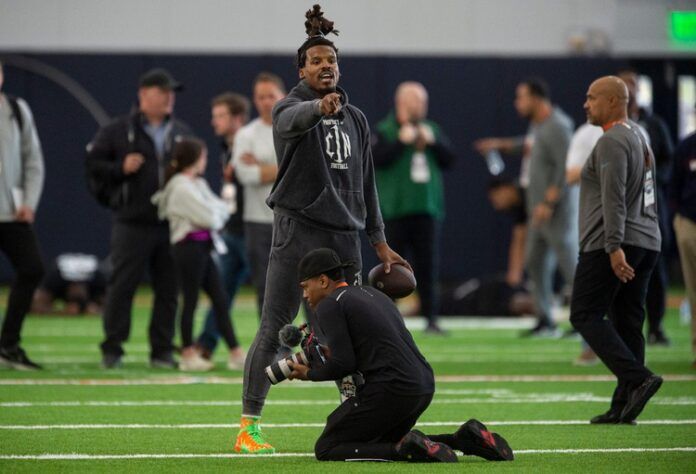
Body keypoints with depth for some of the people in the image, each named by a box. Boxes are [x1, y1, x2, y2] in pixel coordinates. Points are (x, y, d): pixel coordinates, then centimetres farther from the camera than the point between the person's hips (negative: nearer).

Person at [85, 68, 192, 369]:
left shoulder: (182, 134, 15)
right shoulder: (118, 131, 2)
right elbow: (93, 164, 2)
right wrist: (121, 169, -12)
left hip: (172, 226, 4)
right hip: (132, 225, -4)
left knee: (168, 290, 4)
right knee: (121, 287, -3)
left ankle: (162, 351, 11)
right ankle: (112, 350, 3)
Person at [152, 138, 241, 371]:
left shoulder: (199, 184, 17)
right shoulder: (181, 187, -14)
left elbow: (221, 209, 14)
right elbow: (208, 217, -18)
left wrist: (218, 211, -6)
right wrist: (217, 214, 2)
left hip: (203, 246, 10)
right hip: (189, 245, -10)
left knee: (220, 299, 7)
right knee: (190, 300, -2)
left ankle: (235, 352, 7)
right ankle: (188, 354, 5)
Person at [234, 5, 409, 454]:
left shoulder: (355, 118, 15)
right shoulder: (290, 108, -2)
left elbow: (366, 183, 20)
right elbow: (293, 119, -28)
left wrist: (379, 241, 17)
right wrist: (320, 106, -51)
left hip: (344, 236, 5)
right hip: (297, 231, -5)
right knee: (274, 331, -6)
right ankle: (249, 425, -4)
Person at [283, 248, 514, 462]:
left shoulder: (329, 305, -3)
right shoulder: (372, 294, 23)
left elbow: (343, 364, -11)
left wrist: (310, 373, 7)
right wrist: (333, 353, 26)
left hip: (391, 389, -9)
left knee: (326, 449, 0)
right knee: (378, 443, 28)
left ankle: (407, 449, -18)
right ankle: (463, 439, 11)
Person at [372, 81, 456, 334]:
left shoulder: (431, 129, 14)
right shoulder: (385, 131, -1)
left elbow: (448, 159, 9)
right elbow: (377, 159, -15)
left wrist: (433, 142, -5)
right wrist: (402, 141, -18)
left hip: (427, 209, 3)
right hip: (394, 209, -3)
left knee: (428, 265, -2)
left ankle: (431, 319, -2)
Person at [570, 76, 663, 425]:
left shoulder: (612, 141, -12)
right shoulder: (639, 137, 19)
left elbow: (614, 199, -21)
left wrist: (614, 247, -26)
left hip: (610, 245, -10)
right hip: (647, 241, 10)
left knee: (585, 315, -6)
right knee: (627, 321, 7)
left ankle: (637, 378, -20)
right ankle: (623, 406, 3)